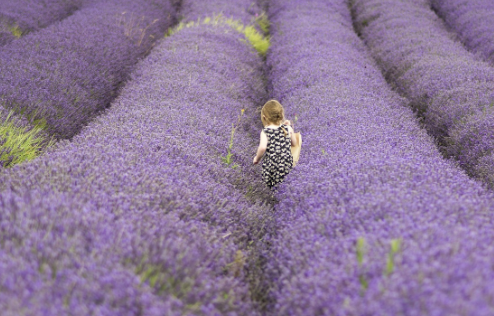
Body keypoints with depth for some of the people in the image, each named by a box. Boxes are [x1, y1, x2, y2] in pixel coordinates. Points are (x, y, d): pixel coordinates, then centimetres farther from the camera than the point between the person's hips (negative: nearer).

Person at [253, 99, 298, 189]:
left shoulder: (265, 132, -11)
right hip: (287, 164, 2)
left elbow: (262, 147, -26)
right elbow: (294, 143, 12)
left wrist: (257, 158, -8)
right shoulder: (288, 128, -2)